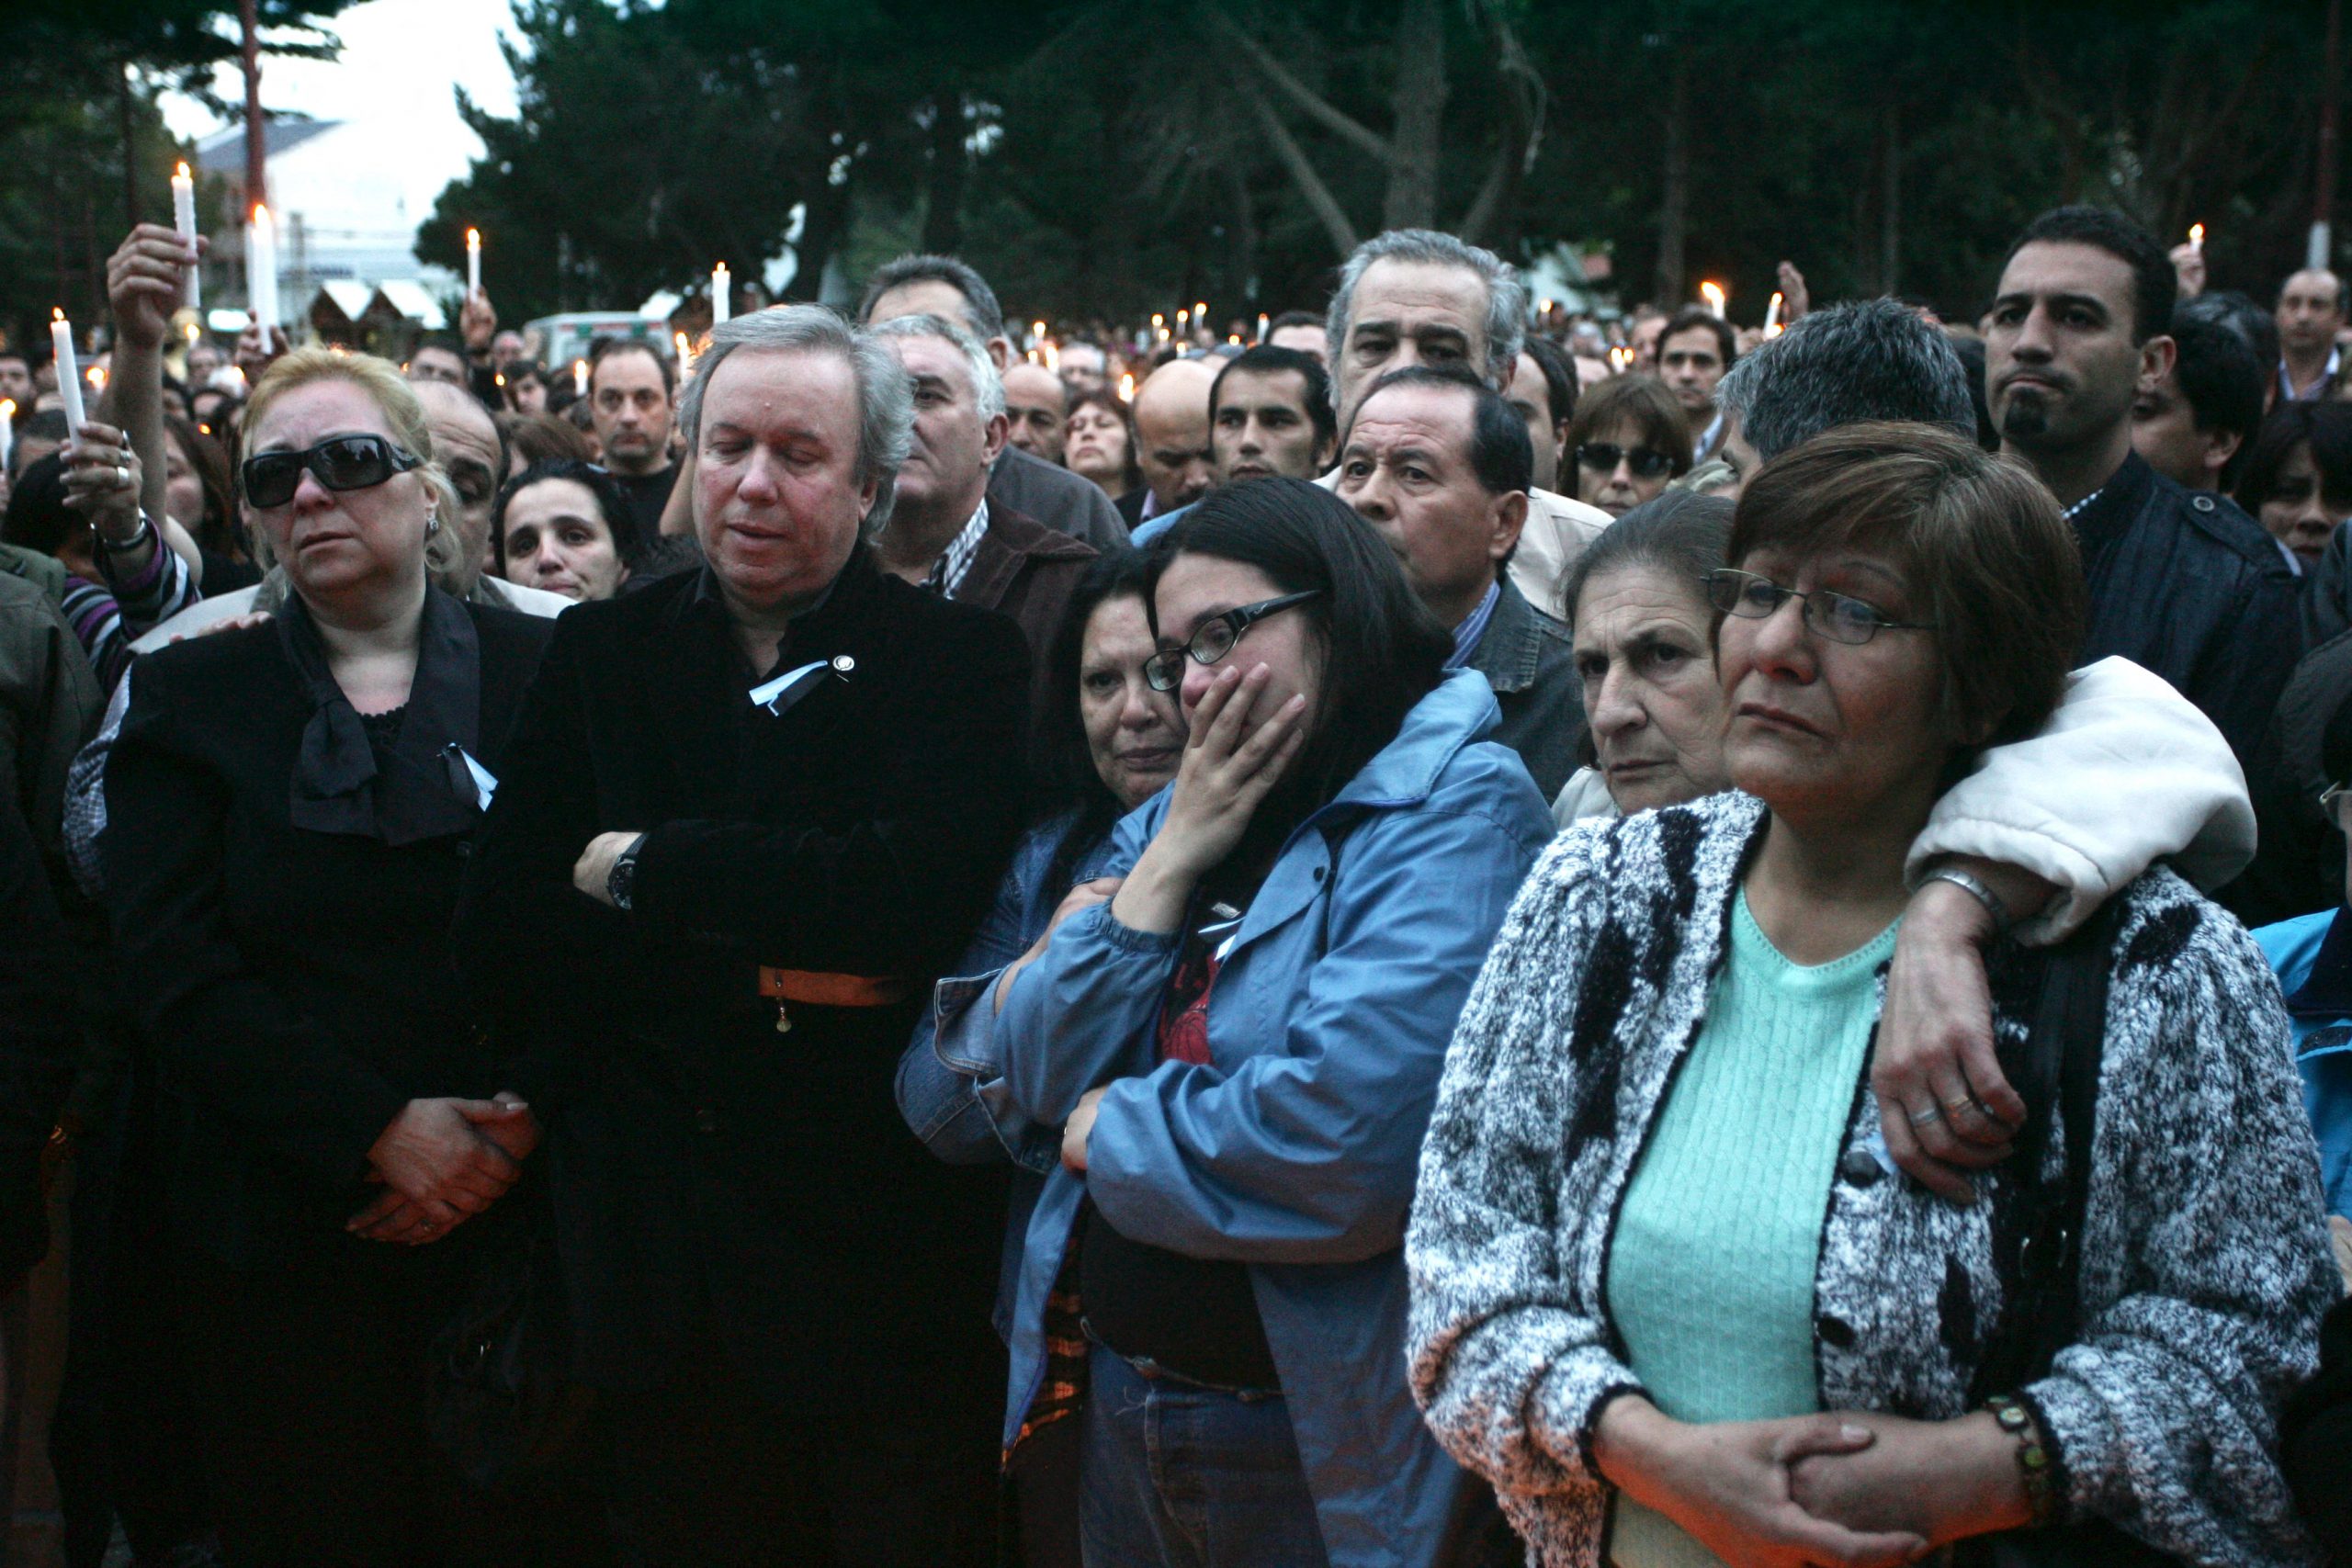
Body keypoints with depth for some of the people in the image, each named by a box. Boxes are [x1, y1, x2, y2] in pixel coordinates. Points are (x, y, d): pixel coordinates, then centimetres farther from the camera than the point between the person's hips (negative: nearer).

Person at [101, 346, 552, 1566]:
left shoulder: (541, 674, 3)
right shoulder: (188, 701, 5)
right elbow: (173, 972, -4)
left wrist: (523, 1125, -15)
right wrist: (380, 1133, -14)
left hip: (516, 1220, 0)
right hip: (287, 1241, 1)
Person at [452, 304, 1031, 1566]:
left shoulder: (962, 660, -2)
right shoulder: (601, 652, 8)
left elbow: (922, 894, -20)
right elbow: (501, 940, 1)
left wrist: (646, 869, -12)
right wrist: (755, 971, -9)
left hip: (880, 1272, -3)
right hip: (655, 1262, 3)